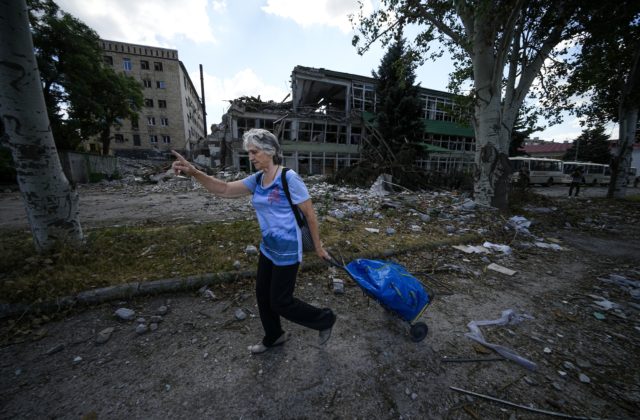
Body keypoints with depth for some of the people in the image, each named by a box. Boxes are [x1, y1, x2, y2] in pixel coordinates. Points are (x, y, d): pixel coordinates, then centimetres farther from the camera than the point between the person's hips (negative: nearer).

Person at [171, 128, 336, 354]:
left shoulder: (289, 178, -19)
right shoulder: (256, 180, 3)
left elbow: (310, 214, -15)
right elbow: (224, 189, 2)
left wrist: (318, 247, -8)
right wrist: (193, 172, -11)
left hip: (287, 251, -8)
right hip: (268, 248, 8)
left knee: (280, 302, 5)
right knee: (262, 294, 20)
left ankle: (325, 319, 29)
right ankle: (273, 337, 46)